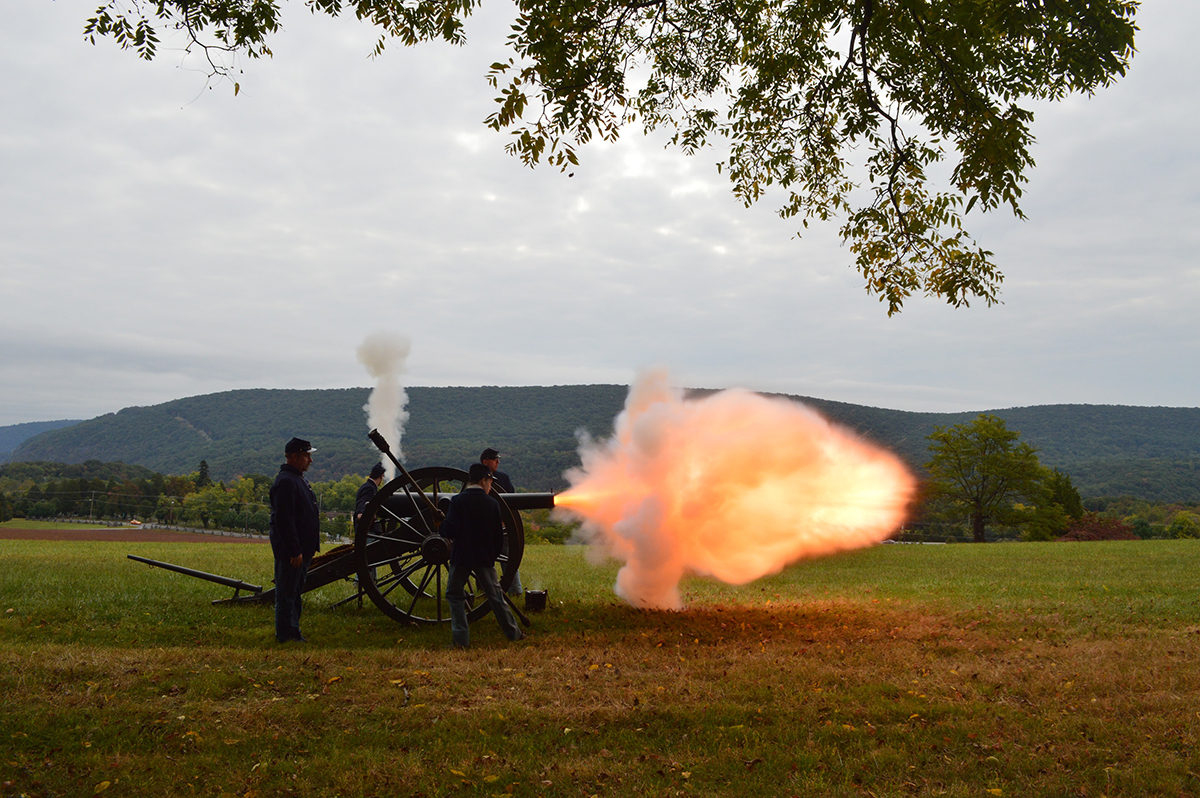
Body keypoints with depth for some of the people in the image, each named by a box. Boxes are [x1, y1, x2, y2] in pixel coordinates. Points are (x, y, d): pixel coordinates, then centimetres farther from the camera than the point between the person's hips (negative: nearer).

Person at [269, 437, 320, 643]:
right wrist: (295, 551, -24)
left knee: (295, 593, 16)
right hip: (290, 551, -10)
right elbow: (284, 519, -24)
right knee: (286, 594, -1)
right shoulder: (286, 481, -18)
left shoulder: (299, 479, 15)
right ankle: (285, 636, 6)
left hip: (301, 550, 10)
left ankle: (293, 632, 25)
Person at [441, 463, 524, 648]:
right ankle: (512, 632, 24)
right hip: (485, 557, 2)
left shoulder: (458, 500, -9)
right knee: (495, 595, 15)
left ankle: (461, 638, 2)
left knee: (454, 595, 11)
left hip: (461, 557, -2)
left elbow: (450, 530, -18)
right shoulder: (492, 503, -2)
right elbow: (499, 536, 1)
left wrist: (442, 526, 4)